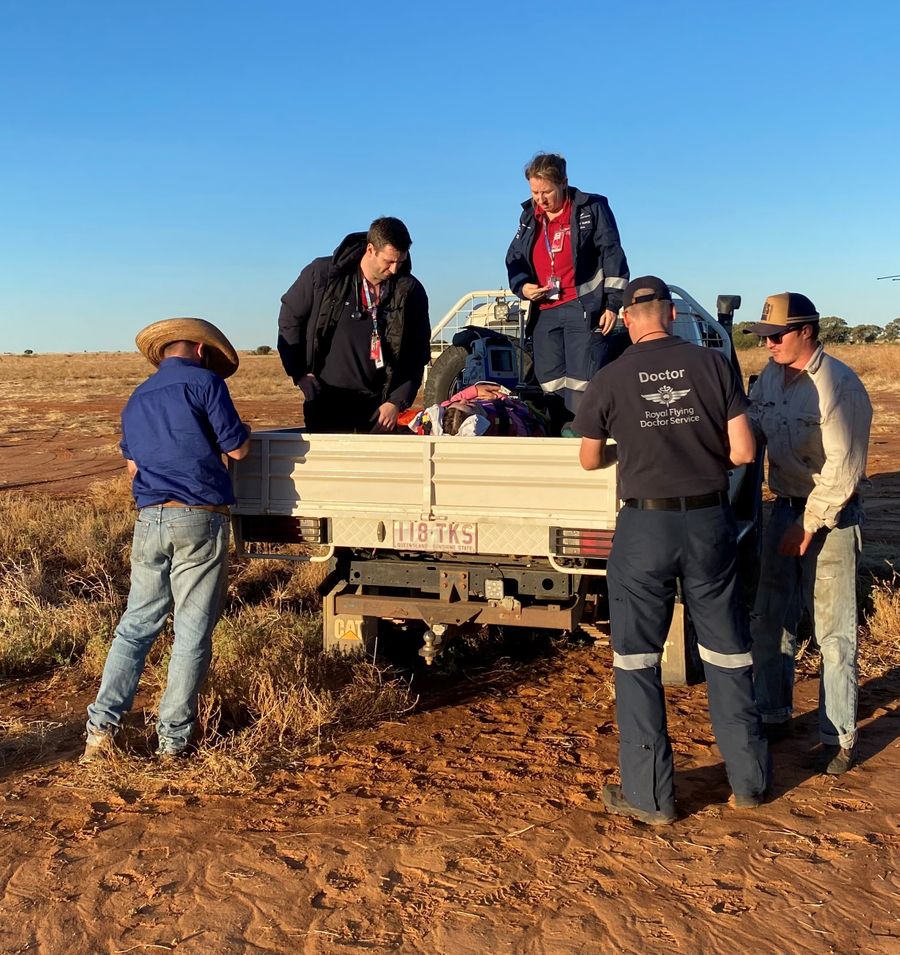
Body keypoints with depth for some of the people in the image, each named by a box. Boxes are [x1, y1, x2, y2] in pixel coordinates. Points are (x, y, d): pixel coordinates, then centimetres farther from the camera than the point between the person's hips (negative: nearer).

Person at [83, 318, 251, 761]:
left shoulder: (136, 400, 18)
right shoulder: (205, 382, -2)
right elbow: (238, 449, -2)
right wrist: (240, 428, 19)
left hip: (149, 520, 6)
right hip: (199, 520, -6)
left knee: (136, 625, 15)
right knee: (193, 632, 3)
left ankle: (102, 724, 9)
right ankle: (173, 737, 8)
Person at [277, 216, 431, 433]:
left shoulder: (410, 292, -2)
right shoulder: (322, 273, -5)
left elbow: (417, 356, 4)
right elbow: (289, 319, 7)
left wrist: (397, 402, -5)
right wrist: (300, 374, 1)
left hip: (379, 403, 1)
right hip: (326, 397, -1)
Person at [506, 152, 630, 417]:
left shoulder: (592, 208, 0)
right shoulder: (529, 216, 15)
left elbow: (613, 256, -3)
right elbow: (514, 260, 22)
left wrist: (613, 304, -10)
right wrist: (521, 286, 0)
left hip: (586, 310, -5)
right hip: (546, 313, 6)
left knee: (581, 386, -12)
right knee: (551, 384, 5)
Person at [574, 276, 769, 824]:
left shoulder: (610, 380, -5)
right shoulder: (713, 365, -3)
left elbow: (590, 459, 7)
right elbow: (743, 452, -4)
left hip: (645, 527, -2)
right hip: (711, 522, 2)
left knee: (637, 661, 9)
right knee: (728, 653, 16)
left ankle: (650, 797, 14)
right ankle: (750, 782, 29)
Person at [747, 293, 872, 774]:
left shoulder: (839, 385, -18)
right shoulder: (770, 376, 4)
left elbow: (843, 470, -20)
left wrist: (808, 525, -17)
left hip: (831, 517, -7)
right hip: (785, 507, 7)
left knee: (833, 634, 0)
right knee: (769, 620, 14)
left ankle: (839, 738, 13)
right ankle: (774, 715, 30)